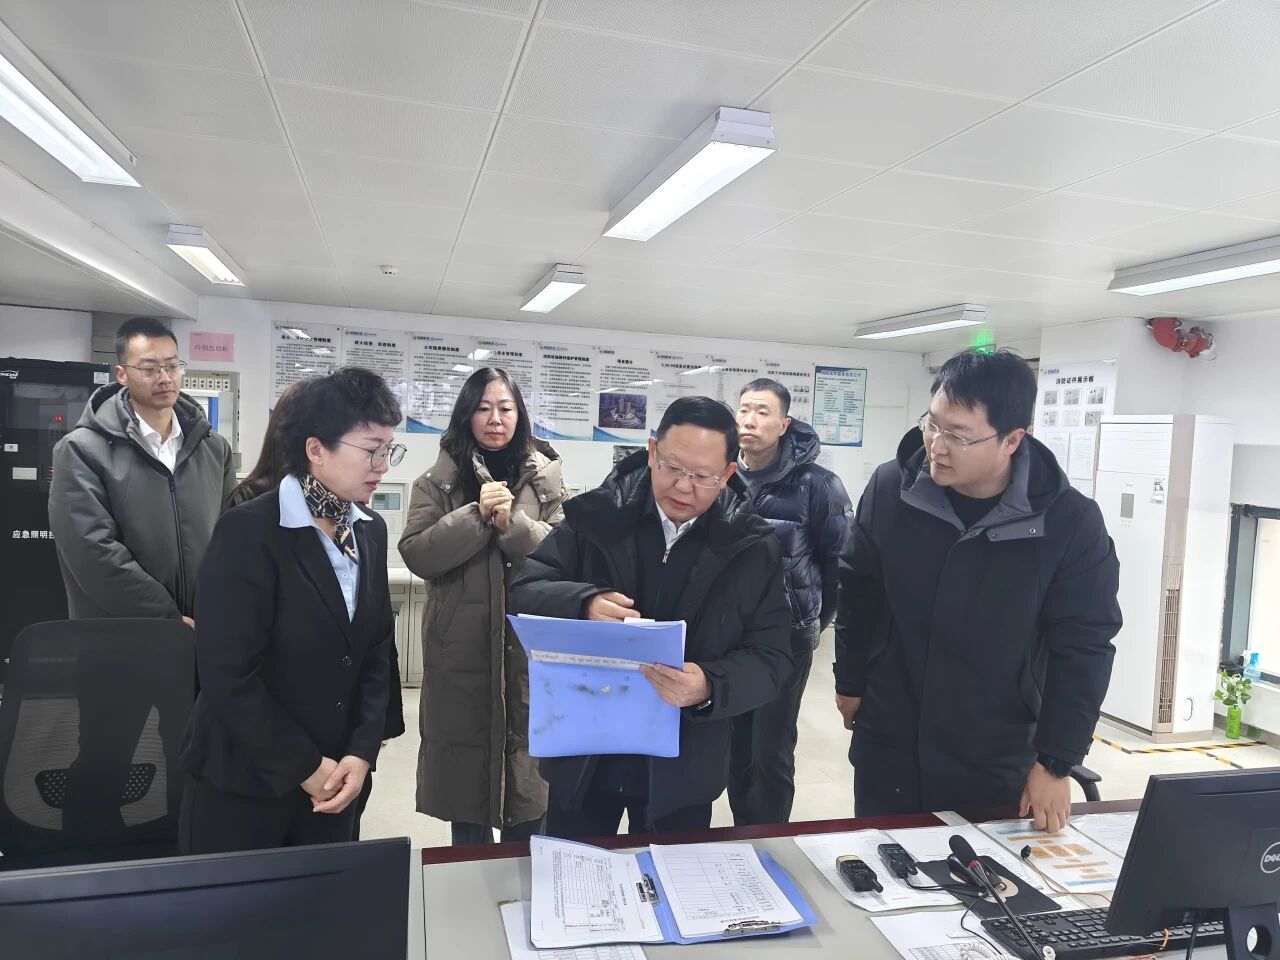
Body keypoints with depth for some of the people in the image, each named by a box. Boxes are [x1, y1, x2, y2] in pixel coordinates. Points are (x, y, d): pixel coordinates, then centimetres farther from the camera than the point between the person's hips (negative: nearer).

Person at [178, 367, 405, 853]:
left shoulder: (371, 531, 4)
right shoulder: (247, 531, -16)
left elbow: (378, 649, 5)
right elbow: (228, 675, -18)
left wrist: (362, 751, -5)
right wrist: (305, 767, -13)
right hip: (241, 782, -5)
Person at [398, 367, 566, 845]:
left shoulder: (546, 475, 5)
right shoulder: (439, 480, 4)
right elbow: (415, 554, -6)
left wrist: (512, 523, -18)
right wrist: (477, 516, -16)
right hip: (461, 646, 0)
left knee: (527, 761, 7)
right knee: (465, 749, 10)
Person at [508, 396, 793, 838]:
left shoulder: (754, 549, -7)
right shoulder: (596, 517, -7)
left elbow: (771, 659, -8)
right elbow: (524, 590, -9)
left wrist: (709, 687, -29)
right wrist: (585, 606, -30)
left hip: (682, 767, 0)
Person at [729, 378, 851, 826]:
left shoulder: (815, 484, -11)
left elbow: (841, 559, -3)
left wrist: (817, 618, 6)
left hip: (787, 636, -3)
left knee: (772, 751, 4)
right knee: (736, 745, 16)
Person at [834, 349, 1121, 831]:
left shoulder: (1070, 523, -16)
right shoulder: (889, 489, -11)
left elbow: (1083, 650, -10)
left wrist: (1055, 763, -9)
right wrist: (850, 682, 9)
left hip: (998, 765, -1)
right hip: (887, 748, 2)